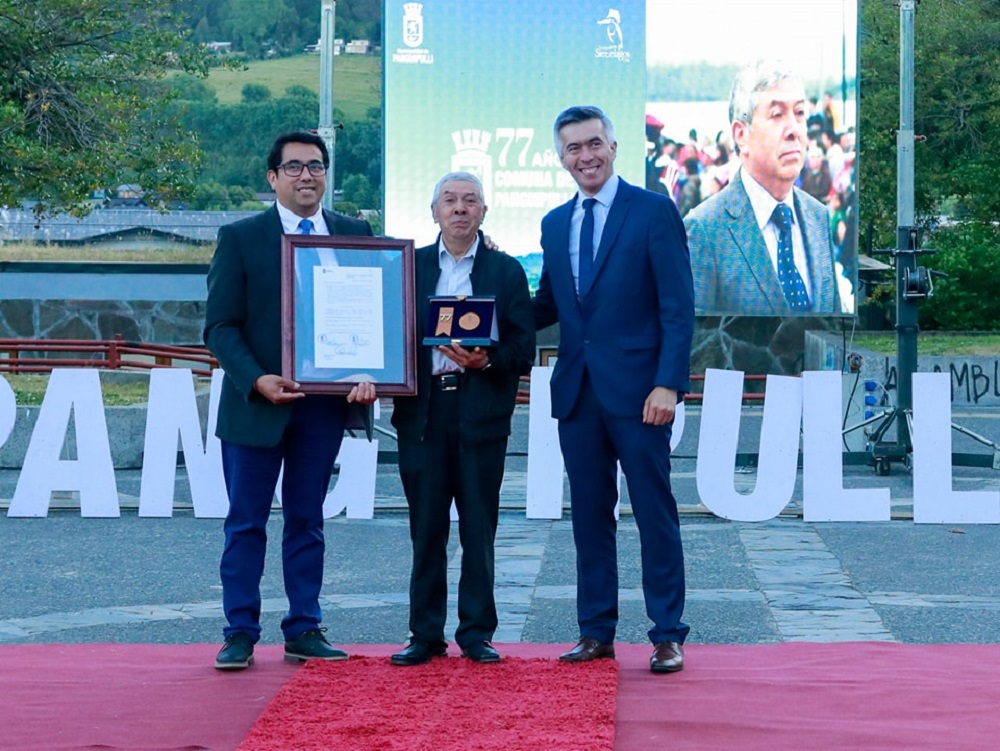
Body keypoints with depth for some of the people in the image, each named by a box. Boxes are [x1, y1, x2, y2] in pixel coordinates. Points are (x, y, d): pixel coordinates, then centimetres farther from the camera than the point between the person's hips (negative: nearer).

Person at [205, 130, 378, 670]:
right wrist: (256, 380, -17)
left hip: (325, 402, 2)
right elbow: (220, 326, -3)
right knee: (246, 523, 3)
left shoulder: (356, 236, 8)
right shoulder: (240, 238, 0)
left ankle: (304, 631, 16)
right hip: (257, 402, -2)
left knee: (307, 520, 10)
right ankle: (240, 634, 8)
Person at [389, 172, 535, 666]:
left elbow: (524, 352, 2)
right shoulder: (410, 267, 12)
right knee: (426, 529, 3)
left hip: (482, 415, -1)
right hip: (422, 412, 1)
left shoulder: (506, 271, 7)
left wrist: (486, 359, -16)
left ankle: (477, 633, 10)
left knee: (479, 530, 1)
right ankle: (425, 635, 10)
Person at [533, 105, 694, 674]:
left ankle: (668, 636, 4)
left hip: (636, 391, -5)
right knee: (589, 515, 9)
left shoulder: (654, 212, -4)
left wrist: (668, 384, -16)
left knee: (656, 515, -1)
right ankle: (596, 632, 16)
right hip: (577, 390, 5)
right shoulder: (555, 224, 14)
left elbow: (678, 307, -8)